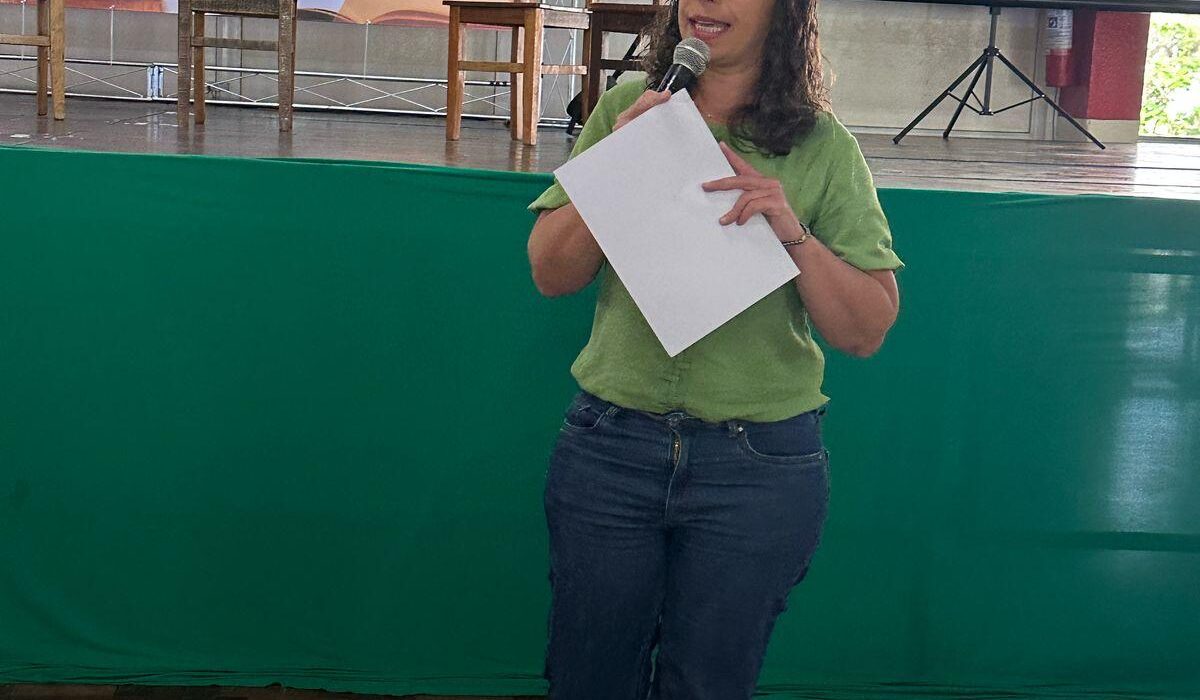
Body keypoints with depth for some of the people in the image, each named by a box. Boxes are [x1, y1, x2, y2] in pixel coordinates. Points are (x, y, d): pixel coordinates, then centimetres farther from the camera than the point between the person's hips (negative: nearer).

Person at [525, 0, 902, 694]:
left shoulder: (823, 148, -2)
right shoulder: (624, 111, 3)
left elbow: (867, 332, -4)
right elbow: (551, 273, 1)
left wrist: (795, 234, -19)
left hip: (762, 466, -1)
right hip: (610, 449, 2)